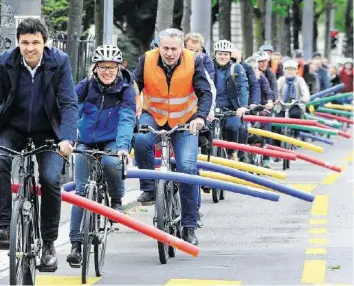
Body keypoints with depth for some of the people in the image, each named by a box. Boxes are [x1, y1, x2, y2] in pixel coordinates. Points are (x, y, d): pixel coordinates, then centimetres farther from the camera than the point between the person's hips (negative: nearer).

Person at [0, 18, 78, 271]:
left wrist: (68, 138, -34)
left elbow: (69, 104, -19)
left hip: (48, 132, -1)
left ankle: (49, 244, -3)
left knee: (50, 179, -21)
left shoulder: (59, 62, -15)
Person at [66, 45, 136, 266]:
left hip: (112, 141, -2)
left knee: (110, 162, -34)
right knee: (81, 190, -9)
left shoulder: (126, 90, -15)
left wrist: (122, 146, -44)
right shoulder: (86, 86, -11)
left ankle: (117, 202, -6)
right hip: (87, 142, 2)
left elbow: (127, 119, -27)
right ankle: (76, 243, -4)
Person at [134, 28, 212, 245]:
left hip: (185, 121, 0)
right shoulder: (147, 60, -15)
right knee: (141, 139, -34)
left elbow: (205, 93, -20)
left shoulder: (194, 62, -16)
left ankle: (189, 226, -5)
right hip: (153, 116, 0)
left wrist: (201, 117, -39)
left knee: (187, 168, -14)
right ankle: (148, 188, -13)